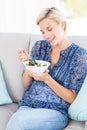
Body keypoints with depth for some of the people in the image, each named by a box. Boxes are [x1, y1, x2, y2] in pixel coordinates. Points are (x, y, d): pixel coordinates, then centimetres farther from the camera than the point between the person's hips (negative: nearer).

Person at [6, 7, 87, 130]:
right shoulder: (39, 46, 8)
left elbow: (73, 98, -5)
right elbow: (26, 85, 13)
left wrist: (46, 78, -17)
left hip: (55, 111, -3)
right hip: (27, 105, 3)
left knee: (19, 119, -31)